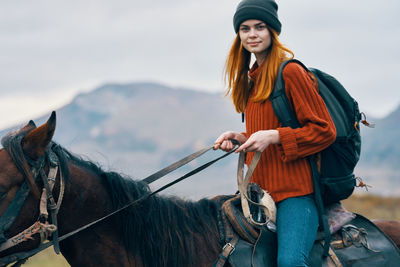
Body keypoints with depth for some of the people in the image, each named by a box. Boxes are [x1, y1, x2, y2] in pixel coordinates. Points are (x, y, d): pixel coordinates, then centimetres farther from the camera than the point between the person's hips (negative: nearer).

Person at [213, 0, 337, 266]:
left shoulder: (291, 72, -7)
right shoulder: (252, 79, 19)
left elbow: (324, 131, -10)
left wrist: (273, 136, -18)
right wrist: (242, 138, 9)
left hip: (294, 190, -9)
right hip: (261, 191, 9)